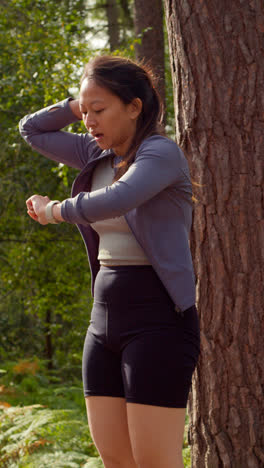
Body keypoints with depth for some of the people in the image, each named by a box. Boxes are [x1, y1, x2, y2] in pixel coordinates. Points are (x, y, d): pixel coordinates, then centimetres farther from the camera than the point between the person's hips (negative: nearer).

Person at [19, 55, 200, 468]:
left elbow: (117, 200, -29)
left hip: (157, 322, -8)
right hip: (105, 322, 8)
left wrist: (54, 210, -11)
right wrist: (79, 104, 9)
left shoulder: (162, 152, -10)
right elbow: (32, 131, 25)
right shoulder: (100, 156, 13)